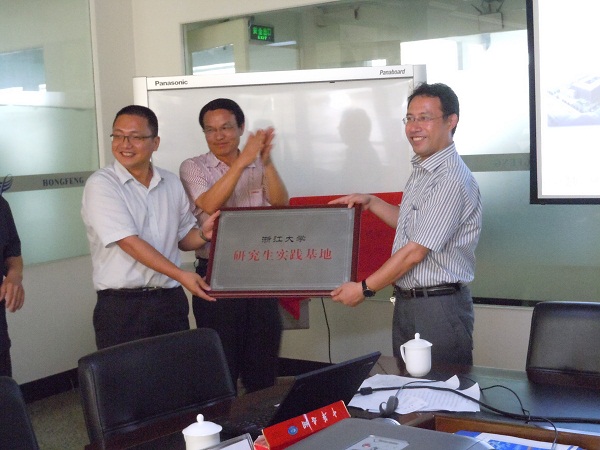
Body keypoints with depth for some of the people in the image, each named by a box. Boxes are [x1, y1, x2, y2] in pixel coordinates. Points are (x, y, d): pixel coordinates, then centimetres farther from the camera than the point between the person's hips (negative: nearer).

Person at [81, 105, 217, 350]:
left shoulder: (171, 183, 8)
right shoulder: (101, 184, -8)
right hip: (121, 306, -5)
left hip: (170, 301, 5)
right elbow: (128, 242, -17)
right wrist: (180, 275, -22)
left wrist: (204, 234, -7)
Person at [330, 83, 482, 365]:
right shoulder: (420, 170, 12)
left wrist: (364, 289, -12)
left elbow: (415, 252, -19)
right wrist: (370, 202, 16)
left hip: (439, 307, -9)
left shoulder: (451, 180, -19)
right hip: (406, 301, 9)